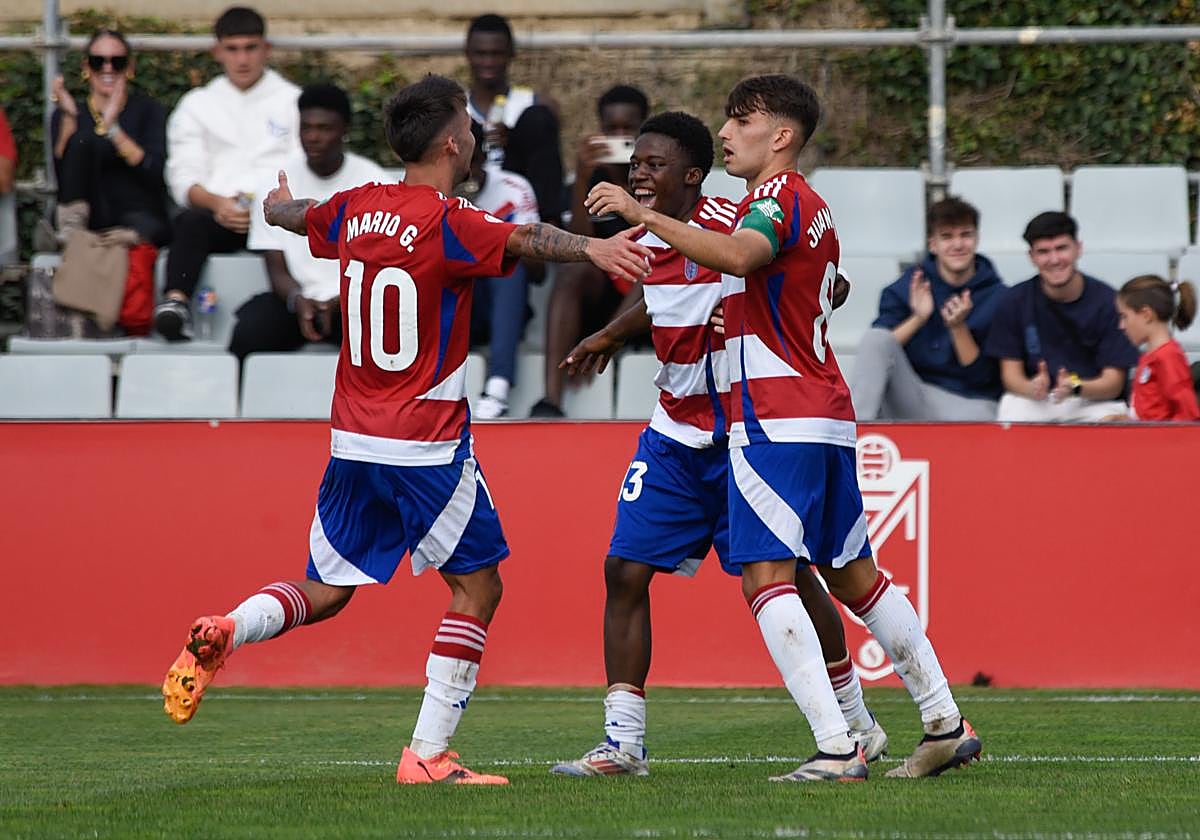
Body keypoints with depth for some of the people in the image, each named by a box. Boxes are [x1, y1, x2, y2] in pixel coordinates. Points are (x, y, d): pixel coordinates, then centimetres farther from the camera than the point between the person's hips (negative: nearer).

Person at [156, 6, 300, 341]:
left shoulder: (294, 102, 19)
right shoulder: (197, 105, 22)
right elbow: (183, 178, 10)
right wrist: (217, 203, -12)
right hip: (220, 215, 1)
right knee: (191, 222, -35)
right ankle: (175, 302, -56)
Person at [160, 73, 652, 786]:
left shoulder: (353, 211, 7)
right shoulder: (447, 224, -13)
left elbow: (291, 214, 29)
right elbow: (525, 239, -33)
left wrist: (276, 202, 53)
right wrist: (593, 247, -50)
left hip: (353, 442, 6)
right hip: (427, 446, -6)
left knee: (326, 592, 16)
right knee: (477, 588, 6)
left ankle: (224, 632, -11)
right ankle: (428, 754, -1)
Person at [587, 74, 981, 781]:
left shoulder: (779, 193, -8)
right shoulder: (814, 210, 22)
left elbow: (740, 255, -29)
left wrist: (645, 216, -34)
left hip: (776, 420, -10)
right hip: (829, 413, 10)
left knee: (766, 575, -14)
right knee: (853, 575, 17)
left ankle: (837, 749, -22)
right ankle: (946, 725, 20)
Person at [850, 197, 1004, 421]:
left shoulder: (996, 297, 3)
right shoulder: (908, 288, 7)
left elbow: (981, 377, 1)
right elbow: (874, 351, -2)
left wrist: (958, 327, -13)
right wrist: (918, 318, -14)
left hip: (968, 402, -2)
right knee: (875, 339, -25)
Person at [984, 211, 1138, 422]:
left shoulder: (1107, 301, -5)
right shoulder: (1014, 302, 0)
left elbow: (1113, 383, -6)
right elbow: (1011, 375, 2)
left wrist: (1075, 388, -27)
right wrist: (1033, 388, -23)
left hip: (1093, 401, -1)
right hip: (1031, 403, 1)